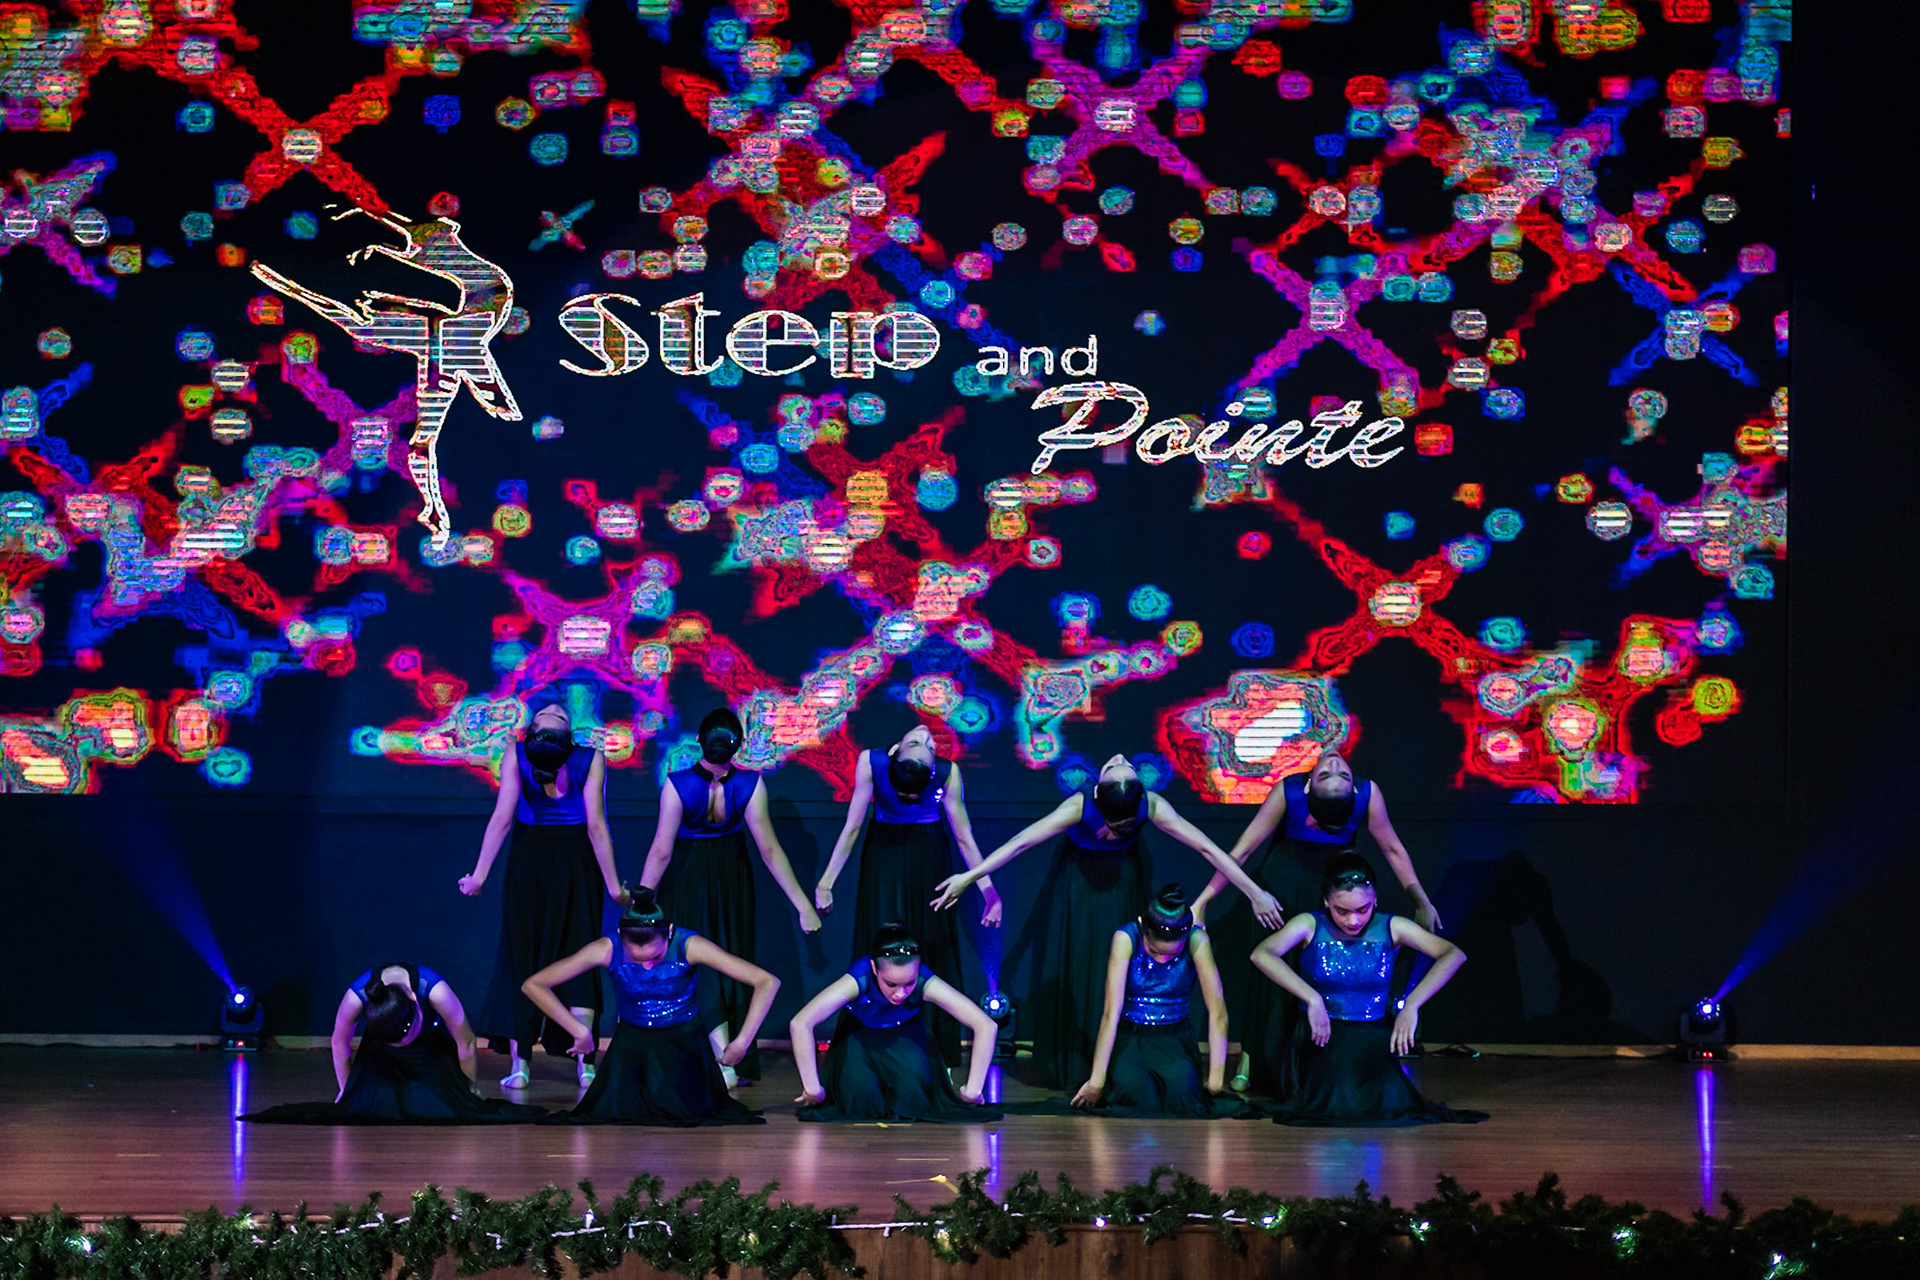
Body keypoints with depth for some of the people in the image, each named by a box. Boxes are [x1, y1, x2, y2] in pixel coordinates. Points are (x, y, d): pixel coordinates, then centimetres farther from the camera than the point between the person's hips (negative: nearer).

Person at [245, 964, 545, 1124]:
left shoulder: (435, 991, -41)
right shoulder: (356, 997, -38)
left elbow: (466, 1043, -21)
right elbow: (340, 1043, -13)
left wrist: (469, 1089, -5)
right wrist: (346, 1091, 1)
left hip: (433, 1046, -1)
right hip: (379, 1051, 1)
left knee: (446, 1101, -20)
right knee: (367, 1100, -20)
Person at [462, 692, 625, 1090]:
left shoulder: (516, 756, -11)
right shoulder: (591, 759, -13)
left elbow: (502, 819, -13)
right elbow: (596, 826, -15)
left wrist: (479, 874, -7)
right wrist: (613, 885, -8)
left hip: (528, 862, 1)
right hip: (577, 864, -1)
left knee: (522, 959, 9)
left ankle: (520, 1065, 6)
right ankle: (585, 1063, -1)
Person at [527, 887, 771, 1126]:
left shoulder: (689, 946, -24)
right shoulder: (608, 950, -21)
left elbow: (767, 982, -25)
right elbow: (534, 985, -14)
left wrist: (742, 1043, -26)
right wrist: (580, 1031, -16)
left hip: (683, 1040, -1)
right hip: (632, 1040, 1)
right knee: (616, 1105, -20)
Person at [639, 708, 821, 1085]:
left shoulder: (677, 784, -27)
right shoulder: (750, 785, -22)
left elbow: (661, 851, -22)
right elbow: (769, 849, -20)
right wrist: (803, 905, -14)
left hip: (686, 881, -2)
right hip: (732, 879, 2)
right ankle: (741, 1064, 20)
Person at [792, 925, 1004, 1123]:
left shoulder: (925, 983, -36)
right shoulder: (858, 980, -40)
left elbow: (986, 1027, -34)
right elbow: (800, 1024, -44)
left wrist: (972, 1091, -30)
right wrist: (813, 1088, -41)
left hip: (905, 1035, 1)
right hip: (858, 1036, -1)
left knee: (913, 1094, -24)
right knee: (859, 1098, -23)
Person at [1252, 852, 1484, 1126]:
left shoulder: (1391, 928, -3)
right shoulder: (1311, 926, -6)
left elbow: (1454, 955, -11)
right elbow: (1261, 954, -23)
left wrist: (1411, 1005, -22)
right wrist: (1312, 999, -30)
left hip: (1374, 1039, 1)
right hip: (1325, 1039, -1)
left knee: (1392, 1106, -23)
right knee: (1335, 1105, -26)